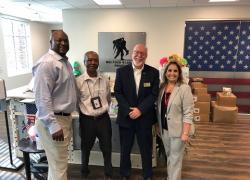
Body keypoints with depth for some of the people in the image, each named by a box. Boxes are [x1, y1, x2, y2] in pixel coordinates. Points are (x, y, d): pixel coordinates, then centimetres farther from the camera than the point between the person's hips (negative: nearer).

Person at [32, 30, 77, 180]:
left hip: (65, 117, 9)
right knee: (59, 165, 3)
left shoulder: (65, 61, 12)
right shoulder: (47, 63, -18)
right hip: (54, 120, -9)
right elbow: (42, 98, -23)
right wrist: (53, 126, -25)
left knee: (58, 162, 23)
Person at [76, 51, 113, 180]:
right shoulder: (78, 81, -10)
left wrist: (102, 110, 8)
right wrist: (86, 112, 2)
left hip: (103, 119, 2)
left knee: (107, 149, 13)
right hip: (86, 120, -2)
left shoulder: (105, 80, 0)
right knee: (85, 149, 18)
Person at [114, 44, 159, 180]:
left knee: (146, 149, 13)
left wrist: (140, 109, -16)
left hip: (145, 117, 0)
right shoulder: (121, 71, 0)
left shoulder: (153, 72, -1)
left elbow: (154, 95, -6)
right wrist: (128, 110, -14)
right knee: (125, 149, 14)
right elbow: (118, 92, -4)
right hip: (126, 116, 1)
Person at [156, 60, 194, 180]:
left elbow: (188, 113, -16)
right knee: (169, 156, 21)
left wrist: (185, 133, -20)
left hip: (177, 130, -5)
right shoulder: (162, 87, 3)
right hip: (164, 129, 6)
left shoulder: (184, 88, -14)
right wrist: (158, 125, 11)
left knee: (175, 159, 9)